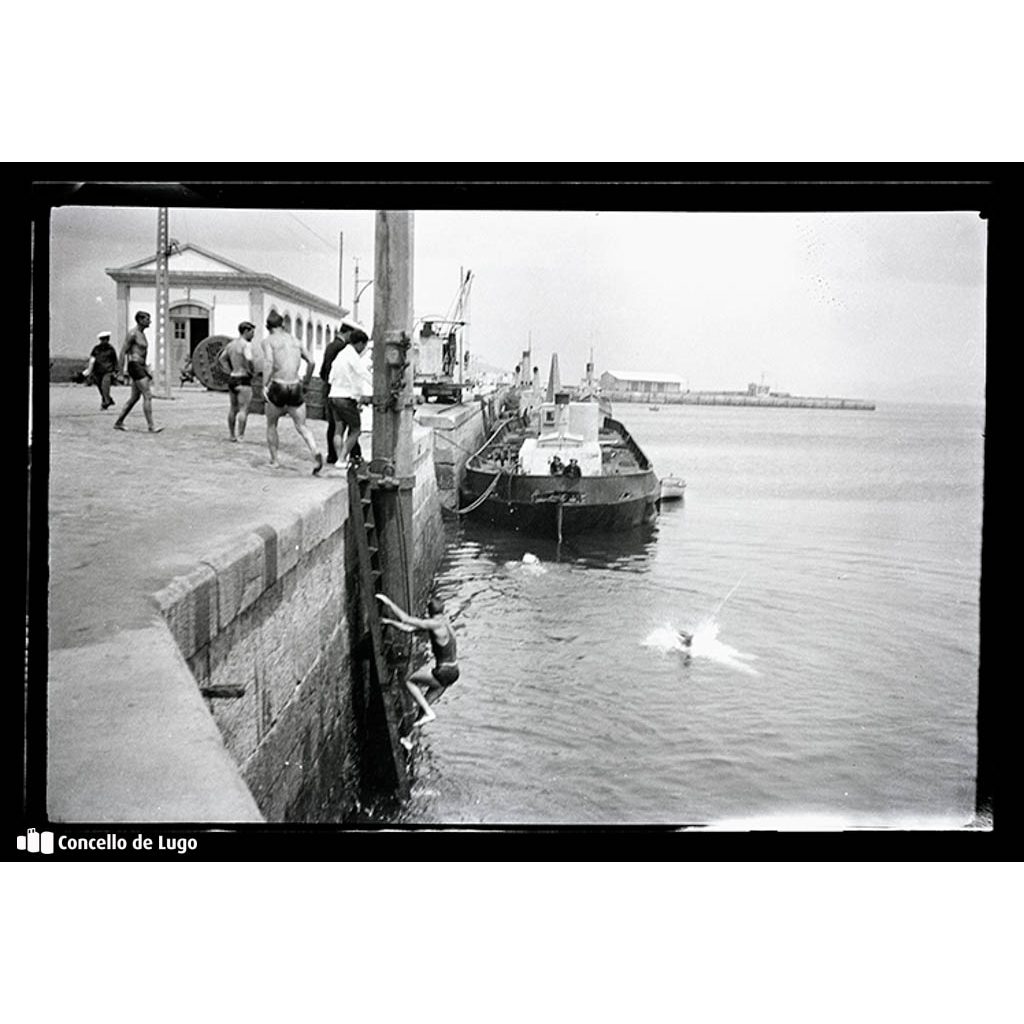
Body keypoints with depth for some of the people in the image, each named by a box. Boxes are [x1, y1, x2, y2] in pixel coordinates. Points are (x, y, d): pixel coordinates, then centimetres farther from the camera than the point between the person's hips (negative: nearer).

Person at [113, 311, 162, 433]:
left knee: (134, 397, 13)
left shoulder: (142, 334, 17)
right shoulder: (132, 334, -12)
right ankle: (151, 427, -16)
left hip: (141, 367, 10)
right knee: (148, 396, -14)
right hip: (135, 366, -10)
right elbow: (123, 352, -14)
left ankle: (118, 422, 21)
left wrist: (147, 370, 22)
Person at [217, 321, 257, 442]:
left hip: (231, 379, 8)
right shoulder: (246, 345, -15)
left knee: (233, 408, 17)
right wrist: (251, 371, -14)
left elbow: (221, 358, 20)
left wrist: (229, 372, 16)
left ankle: (231, 435, 25)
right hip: (243, 381, -8)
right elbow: (248, 359, -31)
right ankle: (240, 436, -6)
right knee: (243, 409, -5)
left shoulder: (231, 344, 11)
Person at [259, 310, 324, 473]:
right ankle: (315, 453, -20)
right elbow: (311, 362, 8)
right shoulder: (296, 341, 14)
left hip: (277, 387, -3)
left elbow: (269, 362, -16)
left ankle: (274, 460, 22)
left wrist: (265, 385, -13)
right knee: (302, 427, 6)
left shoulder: (268, 341, 0)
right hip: (295, 388, 3)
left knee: (271, 425, 19)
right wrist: (306, 380, 21)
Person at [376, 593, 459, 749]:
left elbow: (406, 619, -19)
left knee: (409, 681, 7)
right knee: (425, 701, 19)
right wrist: (390, 622, 16)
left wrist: (389, 602, -12)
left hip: (443, 673, -9)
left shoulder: (435, 625, -20)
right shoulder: (443, 621, 6)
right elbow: (411, 629, 13)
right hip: (453, 670, 9)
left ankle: (429, 713, 4)